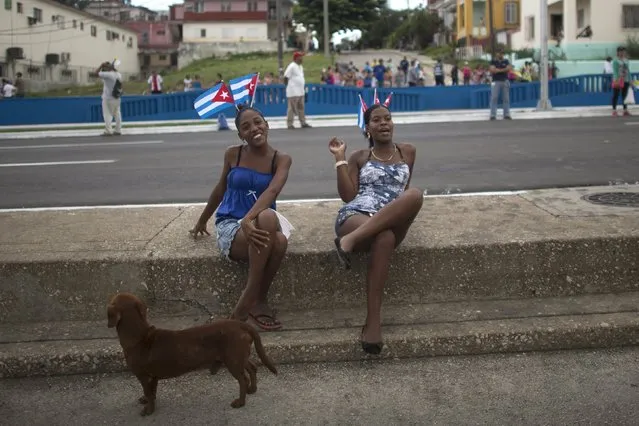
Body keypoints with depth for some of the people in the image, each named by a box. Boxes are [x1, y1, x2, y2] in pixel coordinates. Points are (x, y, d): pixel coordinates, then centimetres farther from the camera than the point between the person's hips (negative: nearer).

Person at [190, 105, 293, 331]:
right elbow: (220, 189, 18)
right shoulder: (233, 154, 2)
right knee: (267, 219, -37)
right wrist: (202, 222, 29)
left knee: (280, 242, -37)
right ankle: (258, 301, -24)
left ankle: (253, 299, -14)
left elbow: (272, 191, -21)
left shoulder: (281, 159, -2)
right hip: (230, 225, -1)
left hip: (262, 223, 1)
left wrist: (248, 219, -38)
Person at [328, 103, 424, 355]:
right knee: (384, 238, -41)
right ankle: (373, 321, -42)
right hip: (355, 217, -1)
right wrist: (340, 159, 5)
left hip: (391, 222, 2)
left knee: (416, 194, -36)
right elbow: (348, 196, 7)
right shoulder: (359, 157, 19)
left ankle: (351, 240, -41)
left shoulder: (407, 152, 23)